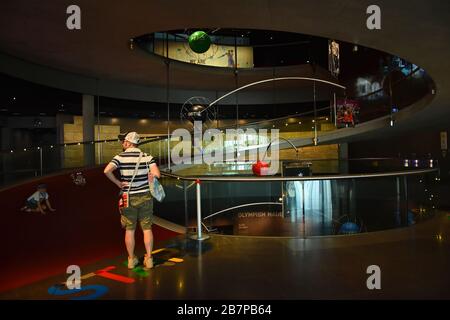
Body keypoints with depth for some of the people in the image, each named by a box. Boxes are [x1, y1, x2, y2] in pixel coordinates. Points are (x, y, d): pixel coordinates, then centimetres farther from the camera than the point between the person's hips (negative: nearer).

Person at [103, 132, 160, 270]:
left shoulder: (120, 157, -7)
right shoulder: (147, 157, -5)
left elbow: (107, 171, -23)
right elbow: (157, 174, -15)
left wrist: (118, 183, -10)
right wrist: (149, 176, 6)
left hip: (129, 198, -1)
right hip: (145, 196, 1)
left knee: (129, 230, 13)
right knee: (147, 229, 10)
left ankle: (131, 259, 23)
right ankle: (149, 258, 14)